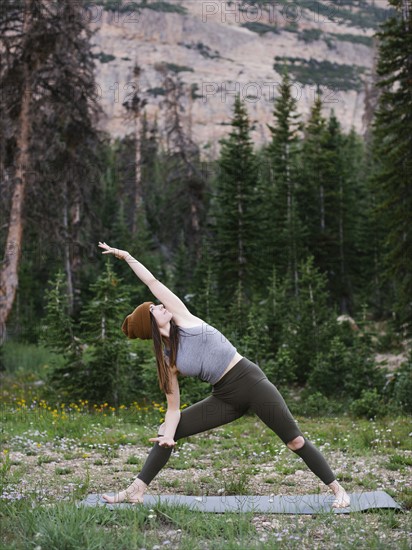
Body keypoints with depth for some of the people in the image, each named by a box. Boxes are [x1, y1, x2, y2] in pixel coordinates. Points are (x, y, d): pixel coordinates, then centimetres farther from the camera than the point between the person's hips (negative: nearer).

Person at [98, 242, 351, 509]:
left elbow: (152, 282, 1)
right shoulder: (167, 362, 1)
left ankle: (338, 489, 7)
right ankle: (136, 491, 4)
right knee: (167, 431, -2)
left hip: (250, 381, -3)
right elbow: (173, 408, -1)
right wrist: (167, 434, -17)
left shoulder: (183, 318, -2)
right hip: (225, 398, 3)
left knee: (295, 440, -4)